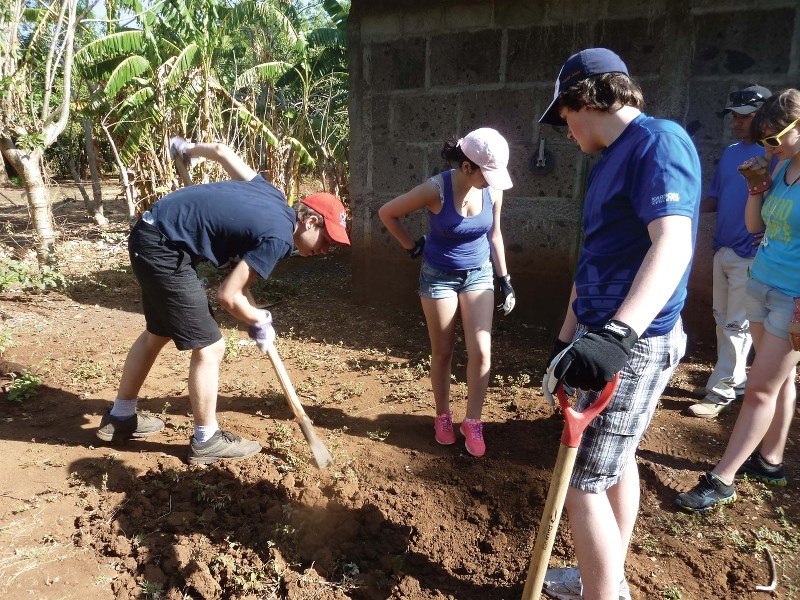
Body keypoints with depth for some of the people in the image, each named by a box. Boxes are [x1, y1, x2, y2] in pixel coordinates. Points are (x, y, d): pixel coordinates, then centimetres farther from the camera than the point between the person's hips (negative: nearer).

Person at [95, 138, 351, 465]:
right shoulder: (279, 236, -18)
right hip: (164, 250, -10)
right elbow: (228, 296, -18)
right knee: (209, 347, -2)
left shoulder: (271, 195, 5)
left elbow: (221, 151, 16)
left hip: (150, 231, 10)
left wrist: (188, 149, 34)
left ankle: (119, 418, 40)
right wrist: (259, 320, 1)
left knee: (158, 332, 24)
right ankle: (207, 441, 15)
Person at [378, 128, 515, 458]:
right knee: (442, 352, 8)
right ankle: (442, 417, 28)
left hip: (478, 274, 3)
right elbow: (387, 212, -10)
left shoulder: (493, 191, -11)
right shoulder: (436, 189, -23)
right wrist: (411, 245, -3)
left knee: (481, 351, -3)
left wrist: (505, 279, 8)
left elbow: (494, 235, 5)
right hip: (439, 276, -3)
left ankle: (473, 422, 14)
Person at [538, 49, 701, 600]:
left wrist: (616, 334, -42)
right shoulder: (614, 158, 15)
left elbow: (673, 245, -30)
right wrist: (568, 337, 21)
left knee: (584, 481, -3)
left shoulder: (659, 140, -15)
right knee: (617, 460, 20)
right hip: (605, 337, 10)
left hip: (632, 346, -10)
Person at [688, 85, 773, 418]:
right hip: (722, 250, 8)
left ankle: (721, 392, 8)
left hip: (750, 255, -7)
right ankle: (735, 379, 29)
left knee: (737, 325, 0)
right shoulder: (730, 153, 11)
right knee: (723, 320, 15)